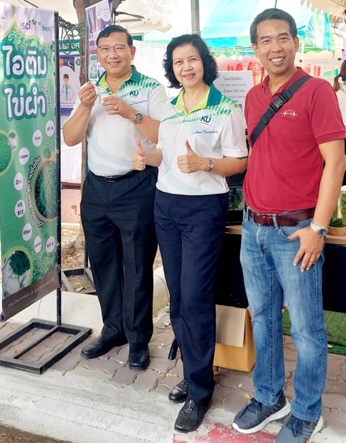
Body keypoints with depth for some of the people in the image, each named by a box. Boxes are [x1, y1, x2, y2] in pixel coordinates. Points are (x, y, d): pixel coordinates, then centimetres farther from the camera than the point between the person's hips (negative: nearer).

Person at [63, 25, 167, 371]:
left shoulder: (151, 89, -3)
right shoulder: (89, 91, 11)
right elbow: (70, 139, 4)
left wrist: (132, 113, -23)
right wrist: (84, 107, -11)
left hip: (137, 188, -5)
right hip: (96, 188, 5)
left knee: (137, 266, 3)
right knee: (102, 263, 14)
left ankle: (139, 339, 17)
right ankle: (113, 328, 31)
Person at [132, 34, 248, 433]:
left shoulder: (225, 109, -7)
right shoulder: (168, 109, 11)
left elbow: (239, 162, -7)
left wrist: (203, 164, -24)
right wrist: (147, 157, -3)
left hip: (204, 208, -6)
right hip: (166, 205, 7)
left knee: (195, 298, -6)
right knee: (177, 296, 10)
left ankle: (199, 390, 9)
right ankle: (193, 371, 27)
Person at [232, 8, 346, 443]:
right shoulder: (252, 96, 10)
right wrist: (250, 208, 12)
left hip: (295, 231, -6)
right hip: (252, 227, 6)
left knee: (305, 328, 5)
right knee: (262, 318, 16)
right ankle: (268, 397, 33)